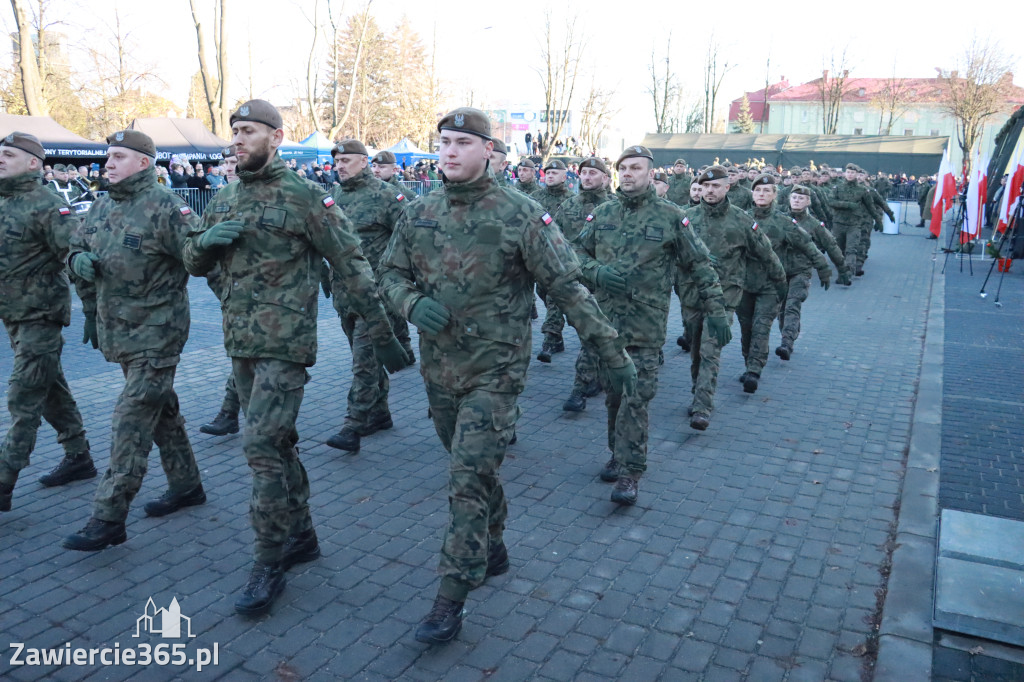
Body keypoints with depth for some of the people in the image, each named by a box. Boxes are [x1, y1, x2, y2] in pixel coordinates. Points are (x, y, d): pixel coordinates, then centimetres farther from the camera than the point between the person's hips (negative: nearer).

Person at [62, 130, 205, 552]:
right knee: (160, 409, 17)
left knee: (132, 419, -8)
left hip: (156, 331, -8)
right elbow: (76, 248, 20)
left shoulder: (165, 208, -13)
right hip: (117, 329, 8)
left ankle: (109, 517, -3)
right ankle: (186, 485, 31)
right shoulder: (101, 208, 11)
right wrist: (80, 259, -1)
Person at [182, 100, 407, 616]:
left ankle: (269, 563, 3)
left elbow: (349, 264, -9)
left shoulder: (304, 195, -8)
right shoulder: (224, 200, 13)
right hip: (240, 342, 7)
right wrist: (206, 240, -8)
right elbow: (192, 263, 17)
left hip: (285, 343, -7)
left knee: (263, 445, -10)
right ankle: (300, 535, 31)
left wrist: (381, 331, -10)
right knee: (275, 441, 15)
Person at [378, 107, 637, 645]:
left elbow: (567, 287, -10)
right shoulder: (418, 214, 3)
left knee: (467, 479, -7)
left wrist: (611, 352, -10)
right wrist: (414, 303, -13)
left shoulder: (520, 214, -11)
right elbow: (391, 274, 10)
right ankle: (492, 549, 42)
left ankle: (451, 600, 5)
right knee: (470, 469, 19)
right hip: (438, 369, 5)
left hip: (494, 372, -5)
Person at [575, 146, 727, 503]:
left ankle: (630, 471, -1)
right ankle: (618, 453, 30)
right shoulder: (602, 213, 8)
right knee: (613, 393, 13)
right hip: (606, 318, 4)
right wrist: (597, 272, -8)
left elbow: (699, 265, 3)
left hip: (646, 325, -3)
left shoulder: (670, 216, -1)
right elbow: (578, 252, 14)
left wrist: (716, 310, 0)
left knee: (636, 397, -7)